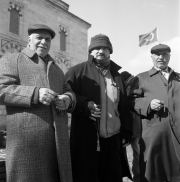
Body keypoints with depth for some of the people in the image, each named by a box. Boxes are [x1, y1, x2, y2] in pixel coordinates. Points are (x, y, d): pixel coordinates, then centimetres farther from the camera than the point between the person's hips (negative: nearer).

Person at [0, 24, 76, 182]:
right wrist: (35, 93, -19)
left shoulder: (57, 69, 26)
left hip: (58, 137, 5)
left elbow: (68, 92, 19)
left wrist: (67, 100, -6)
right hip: (26, 136, -5)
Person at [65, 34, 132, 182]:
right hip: (85, 139, -4)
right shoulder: (78, 71, 2)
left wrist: (126, 132, 11)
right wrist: (85, 105, -19)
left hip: (113, 140, 5)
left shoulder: (117, 76, 16)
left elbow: (124, 107, 18)